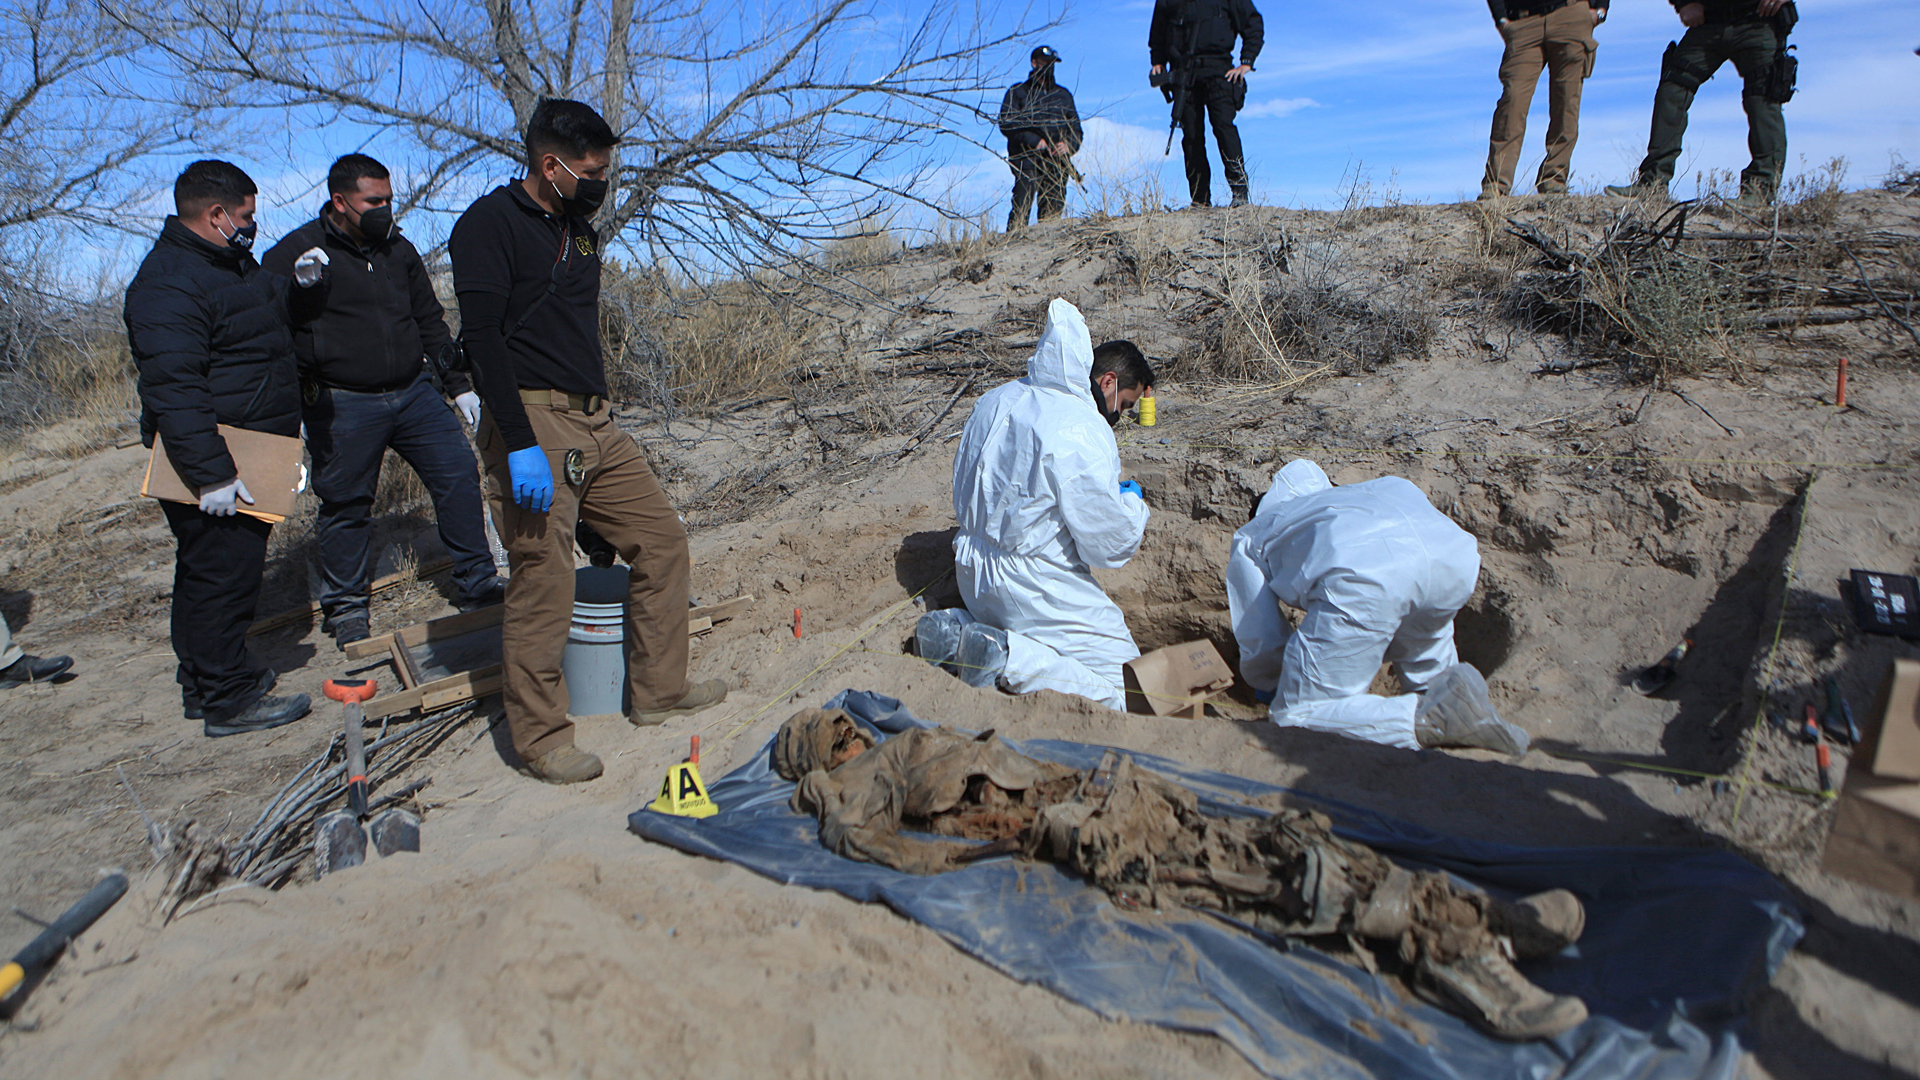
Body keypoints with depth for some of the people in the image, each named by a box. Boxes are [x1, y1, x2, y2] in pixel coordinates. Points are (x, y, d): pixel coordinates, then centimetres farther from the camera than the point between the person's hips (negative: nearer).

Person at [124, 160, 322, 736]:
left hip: (247, 456, 11)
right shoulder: (168, 284, -19)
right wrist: (211, 473, -31)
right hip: (220, 462, -11)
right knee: (221, 574, -4)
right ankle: (228, 699, 6)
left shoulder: (231, 265, 15)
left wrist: (299, 286, 10)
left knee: (209, 570, 18)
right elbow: (173, 388, -27)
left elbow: (271, 317, 32)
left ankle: (203, 680, 31)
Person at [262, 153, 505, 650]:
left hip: (414, 393, 5)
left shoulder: (398, 249, 12)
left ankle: (478, 584, 13)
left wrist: (459, 385, 15)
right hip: (343, 406, -4)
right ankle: (345, 604, 22)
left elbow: (431, 322, 18)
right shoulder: (294, 254, -4)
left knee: (459, 475, 1)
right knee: (346, 504, 5)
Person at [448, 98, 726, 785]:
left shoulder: (579, 228, 18)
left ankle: (658, 692, 20)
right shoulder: (490, 224, -8)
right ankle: (541, 736, 7)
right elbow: (482, 337, -17)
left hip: (594, 422, 9)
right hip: (533, 423, -8)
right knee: (544, 582, -7)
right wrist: (520, 444, -25)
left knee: (662, 540, 9)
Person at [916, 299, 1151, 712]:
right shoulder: (1082, 432, -21)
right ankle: (1004, 657, -15)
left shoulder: (996, 400, 4)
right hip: (1037, 591, -8)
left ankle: (956, 630, 7)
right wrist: (1133, 503, 5)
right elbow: (1110, 544, -17)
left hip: (971, 574, 8)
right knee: (1124, 690, 0)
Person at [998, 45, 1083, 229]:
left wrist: (1069, 145, -2)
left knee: (1053, 209, -3)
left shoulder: (1064, 95, 25)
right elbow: (1006, 124, 1)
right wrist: (1033, 140, -12)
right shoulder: (1018, 92, 13)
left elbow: (1076, 127, 21)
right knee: (1021, 208, -17)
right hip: (1028, 160, -3)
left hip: (1058, 161, 4)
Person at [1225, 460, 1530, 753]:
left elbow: (1261, 643, 30)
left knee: (1296, 715, 3)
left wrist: (1269, 687, 52)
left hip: (1364, 577, -6)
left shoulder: (1250, 537, 33)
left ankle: (1433, 720, -14)